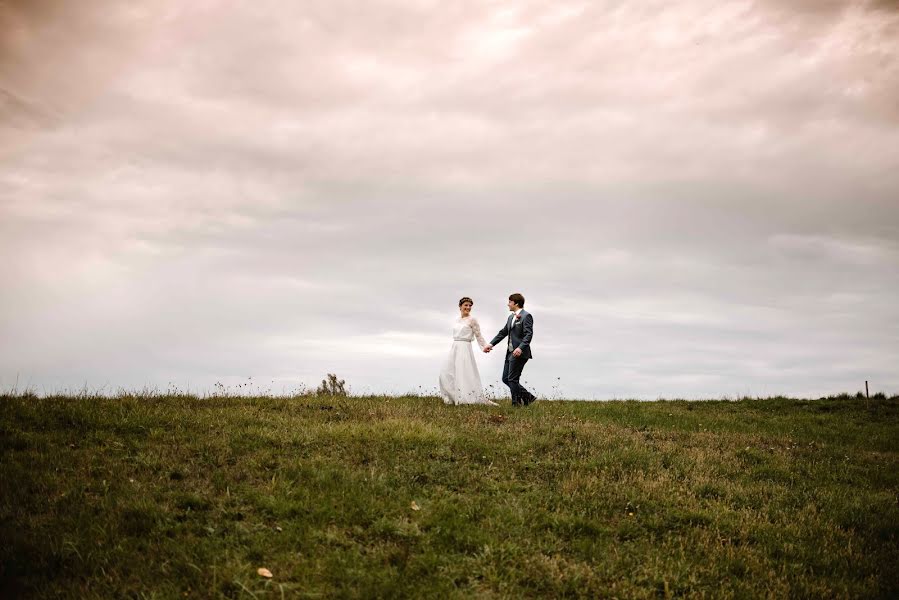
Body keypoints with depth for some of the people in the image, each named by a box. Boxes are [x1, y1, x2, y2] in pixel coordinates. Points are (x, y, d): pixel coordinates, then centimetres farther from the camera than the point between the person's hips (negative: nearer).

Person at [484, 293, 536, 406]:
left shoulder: (526, 316, -10)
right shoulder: (511, 317, 17)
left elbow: (529, 334, -19)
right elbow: (503, 332, 23)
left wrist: (520, 348, -31)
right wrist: (491, 344, 15)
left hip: (519, 353, -9)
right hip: (510, 353, 9)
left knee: (512, 379, -6)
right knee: (506, 378, 10)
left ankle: (516, 404, 3)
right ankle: (527, 397, 17)